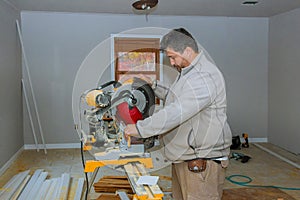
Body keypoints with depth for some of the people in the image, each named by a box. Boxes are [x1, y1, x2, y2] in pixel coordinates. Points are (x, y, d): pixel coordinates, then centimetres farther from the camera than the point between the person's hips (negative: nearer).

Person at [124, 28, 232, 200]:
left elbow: (177, 113, -29)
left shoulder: (204, 78, -22)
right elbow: (176, 97, 27)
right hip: (184, 157, 10)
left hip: (202, 162, -10)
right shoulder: (189, 71, 14)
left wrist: (140, 128, -24)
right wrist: (154, 87, 17)